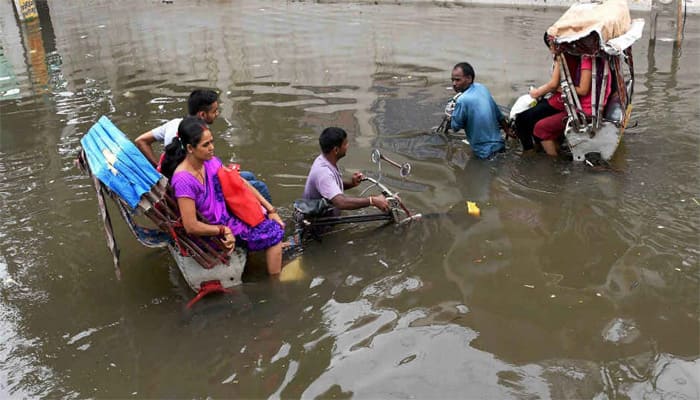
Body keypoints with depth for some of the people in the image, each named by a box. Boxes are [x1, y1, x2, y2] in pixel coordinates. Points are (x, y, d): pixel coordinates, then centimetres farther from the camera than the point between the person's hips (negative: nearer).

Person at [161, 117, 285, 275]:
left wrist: (270, 209, -1)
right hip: (213, 231, -7)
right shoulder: (183, 179, -29)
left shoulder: (209, 160, -7)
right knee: (273, 233, -5)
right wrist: (224, 230, -16)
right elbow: (191, 226, -27)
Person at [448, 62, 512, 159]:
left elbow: (455, 127, -13)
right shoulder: (482, 88, -1)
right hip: (499, 144, 8)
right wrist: (507, 129, 21)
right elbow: (498, 113, 10)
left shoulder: (462, 100, -26)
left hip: (484, 153, -8)